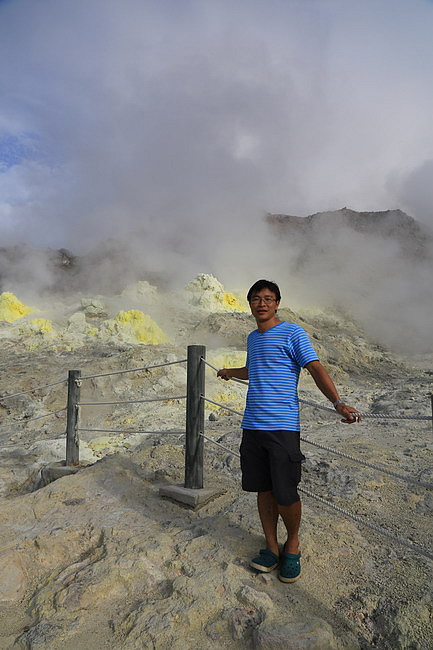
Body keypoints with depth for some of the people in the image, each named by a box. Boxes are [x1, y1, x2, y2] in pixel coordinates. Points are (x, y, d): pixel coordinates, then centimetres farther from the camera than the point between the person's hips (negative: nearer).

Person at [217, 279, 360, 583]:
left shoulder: (293, 333, -3)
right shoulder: (252, 338, 17)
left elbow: (316, 369, -10)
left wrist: (338, 402, -25)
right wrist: (229, 372, 55)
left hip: (283, 426, -6)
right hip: (252, 426, 6)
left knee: (285, 495, -2)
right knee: (264, 489, 10)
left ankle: (293, 543, 24)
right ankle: (272, 547, 25)